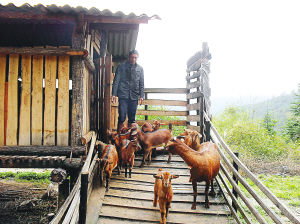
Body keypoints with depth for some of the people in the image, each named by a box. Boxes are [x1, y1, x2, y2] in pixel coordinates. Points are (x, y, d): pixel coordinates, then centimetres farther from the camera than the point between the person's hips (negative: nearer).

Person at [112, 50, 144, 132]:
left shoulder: (140, 68, 12)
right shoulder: (121, 67, 5)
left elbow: (141, 83, 12)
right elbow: (116, 81, 3)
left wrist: (141, 96, 3)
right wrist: (114, 94, -5)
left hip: (134, 96, 3)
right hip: (123, 95, -2)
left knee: (132, 118, 5)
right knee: (122, 117, -10)